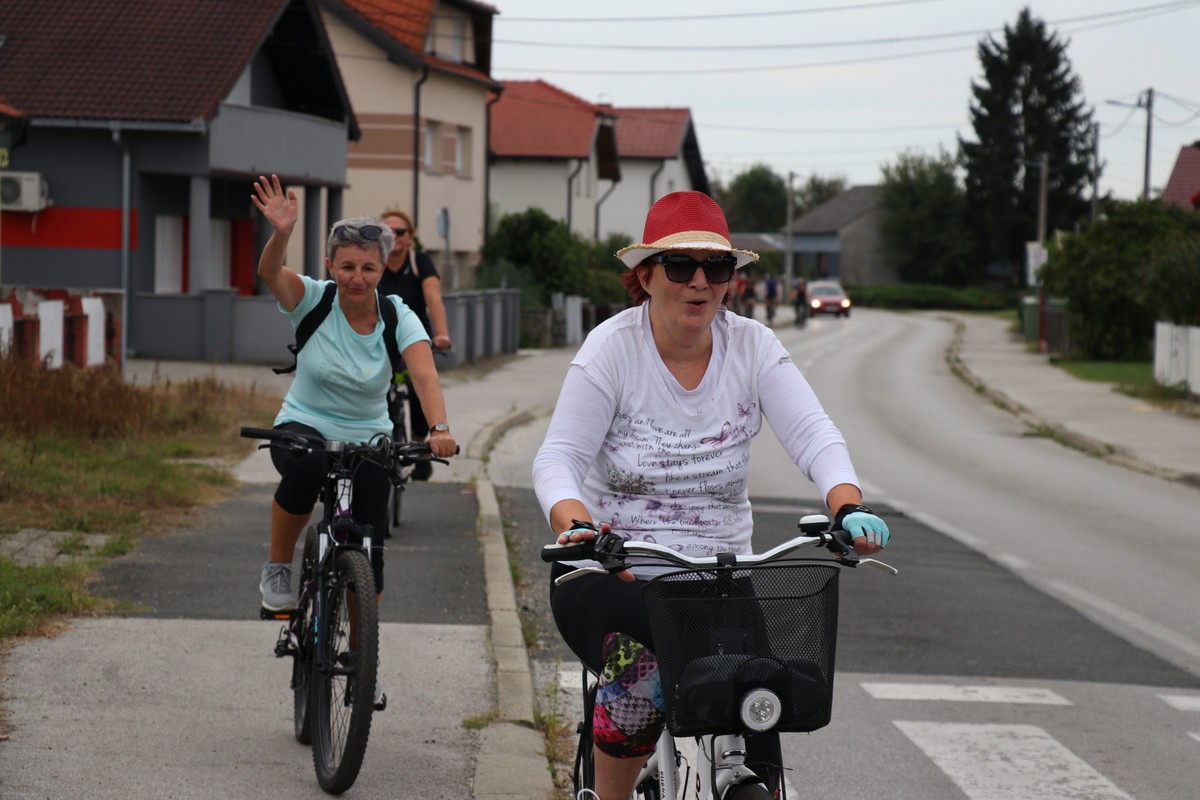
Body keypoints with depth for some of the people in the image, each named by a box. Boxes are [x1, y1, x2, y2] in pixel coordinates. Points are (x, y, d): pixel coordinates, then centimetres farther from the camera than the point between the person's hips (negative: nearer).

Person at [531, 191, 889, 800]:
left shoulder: (752, 346, 0)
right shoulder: (612, 346, -6)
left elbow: (812, 434, -10)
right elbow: (559, 457, -13)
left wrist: (848, 507, -31)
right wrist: (575, 524, -35)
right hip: (609, 574, -3)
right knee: (639, 677, -32)